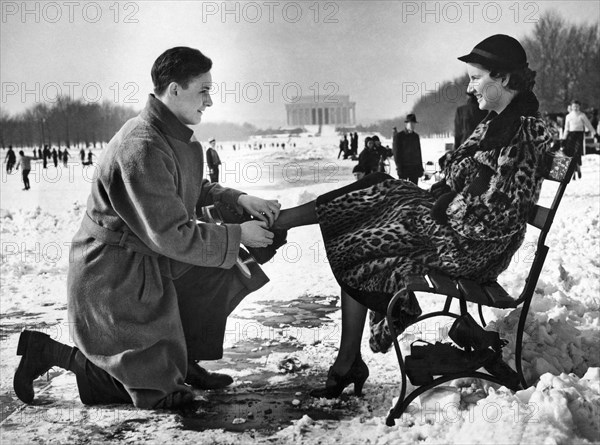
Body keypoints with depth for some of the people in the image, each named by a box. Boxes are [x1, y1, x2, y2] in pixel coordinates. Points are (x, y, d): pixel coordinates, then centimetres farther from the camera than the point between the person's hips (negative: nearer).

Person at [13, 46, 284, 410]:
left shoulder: (172, 134, 3)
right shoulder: (143, 148, -28)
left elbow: (193, 189, 18)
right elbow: (171, 235, -27)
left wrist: (237, 199, 2)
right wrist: (238, 235, -18)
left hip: (147, 262, 9)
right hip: (116, 276, -9)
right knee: (157, 392, 2)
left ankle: (185, 361, 18)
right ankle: (48, 352, 9)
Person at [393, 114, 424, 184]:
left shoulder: (416, 136, 13)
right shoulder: (399, 136, -2)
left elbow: (419, 152, 17)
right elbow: (396, 153, -6)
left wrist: (420, 167, 11)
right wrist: (399, 167, -12)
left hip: (415, 168, 5)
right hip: (404, 167, -5)